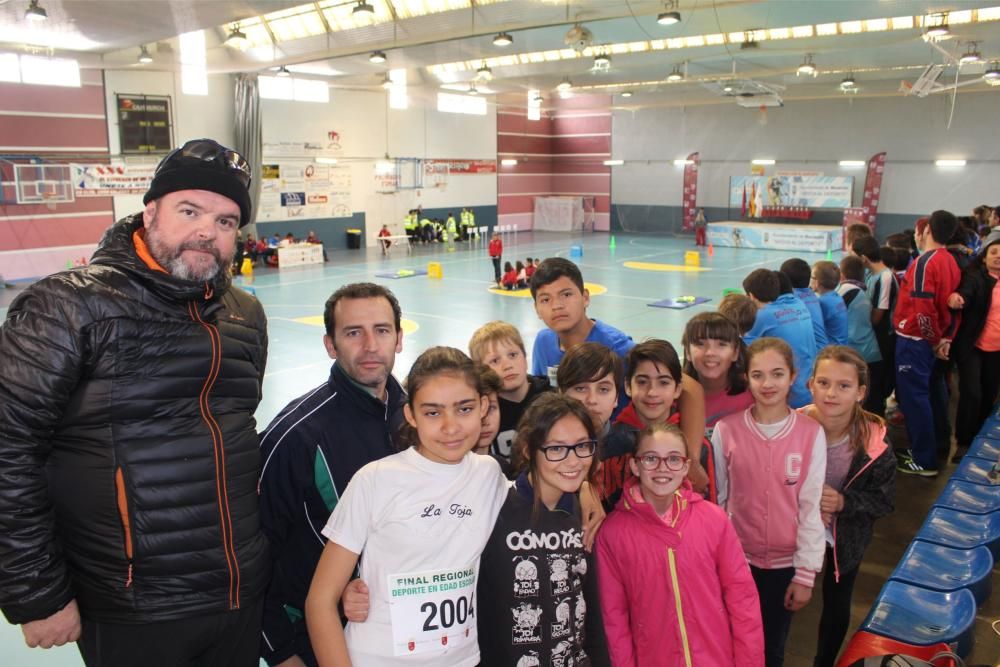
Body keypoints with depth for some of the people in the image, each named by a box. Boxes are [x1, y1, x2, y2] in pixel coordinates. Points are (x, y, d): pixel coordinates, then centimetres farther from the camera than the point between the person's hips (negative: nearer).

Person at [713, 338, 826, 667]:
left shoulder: (811, 434, -11)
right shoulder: (726, 430, -10)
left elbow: (812, 508, -7)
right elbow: (715, 500, -1)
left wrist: (805, 574, -5)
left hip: (785, 562, 0)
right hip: (736, 559, 0)